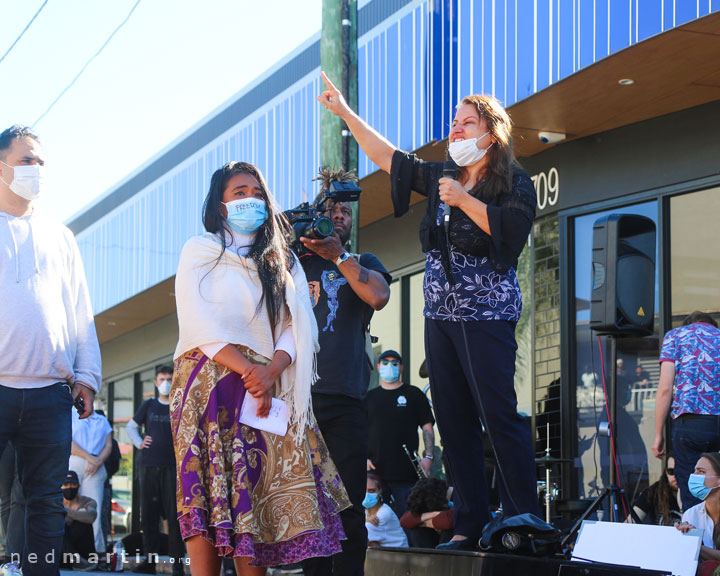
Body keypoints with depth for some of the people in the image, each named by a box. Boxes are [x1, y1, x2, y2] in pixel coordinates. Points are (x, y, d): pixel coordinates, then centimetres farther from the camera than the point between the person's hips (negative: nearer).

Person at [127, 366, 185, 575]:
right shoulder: (149, 405, 14)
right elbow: (131, 427, 23)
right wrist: (139, 443, 5)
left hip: (172, 467, -3)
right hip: (149, 466, 3)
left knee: (174, 514, -5)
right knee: (148, 513, 4)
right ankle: (150, 559, 9)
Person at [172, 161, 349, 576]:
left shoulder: (282, 262, 20)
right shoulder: (200, 251, 9)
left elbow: (295, 327, 8)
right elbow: (199, 324, -4)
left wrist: (270, 372, -12)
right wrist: (247, 371, -14)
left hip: (266, 387, 3)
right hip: (211, 382, -3)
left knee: (256, 492, -7)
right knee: (209, 491, -13)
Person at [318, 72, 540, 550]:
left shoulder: (515, 184, 0)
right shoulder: (442, 179, 17)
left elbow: (511, 227, -16)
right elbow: (389, 157, 21)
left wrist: (463, 201, -16)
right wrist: (346, 113, 19)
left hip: (486, 317, -7)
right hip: (441, 316, 7)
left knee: (500, 417, -13)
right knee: (455, 421, 4)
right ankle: (472, 524, 6)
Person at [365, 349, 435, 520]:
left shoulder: (414, 394, 11)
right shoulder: (370, 397, 16)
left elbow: (427, 427, 8)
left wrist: (428, 456, -5)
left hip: (407, 473, -2)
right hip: (375, 471, 2)